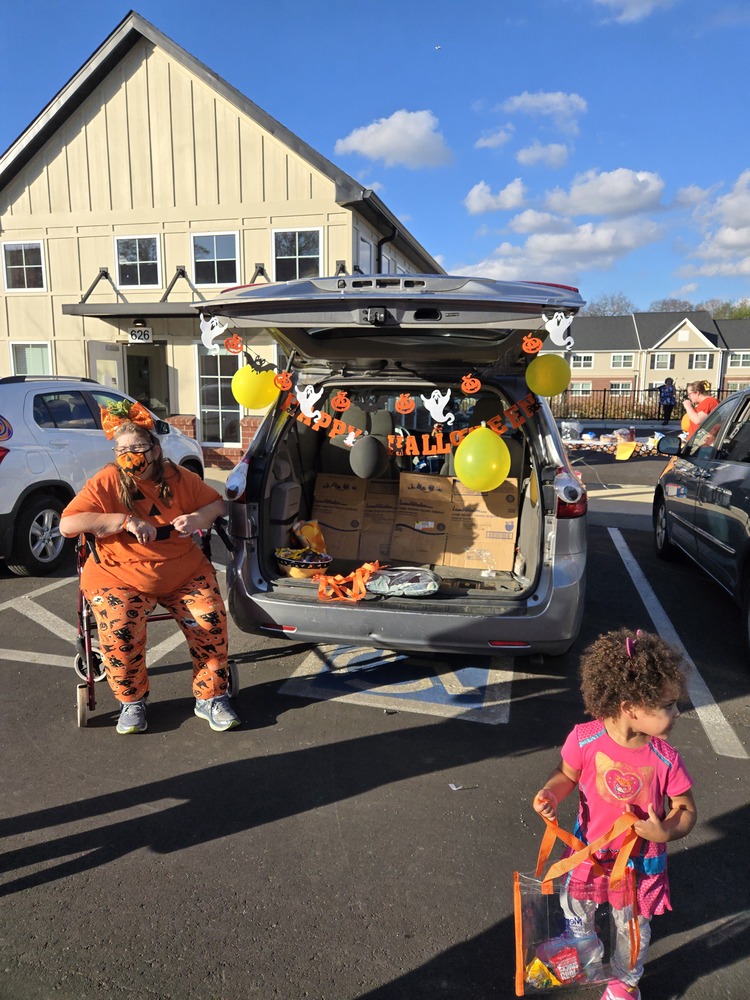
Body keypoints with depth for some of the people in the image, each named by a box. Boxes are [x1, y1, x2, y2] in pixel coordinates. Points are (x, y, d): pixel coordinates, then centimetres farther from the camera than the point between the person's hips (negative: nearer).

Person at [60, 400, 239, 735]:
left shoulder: (179, 478, 1)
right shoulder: (106, 484, -7)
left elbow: (217, 503, 8)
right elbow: (67, 525, -15)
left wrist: (198, 517, -15)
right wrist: (125, 521, -23)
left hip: (184, 572, 2)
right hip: (120, 578, -2)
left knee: (211, 622, -19)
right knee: (119, 635, -26)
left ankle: (211, 698, 2)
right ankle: (132, 702, 3)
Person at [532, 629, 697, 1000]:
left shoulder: (665, 759, -26)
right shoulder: (584, 739, -27)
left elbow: (686, 809, -11)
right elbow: (567, 775, -8)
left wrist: (665, 832, -29)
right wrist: (551, 794, -27)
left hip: (640, 862, 0)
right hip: (589, 851, 1)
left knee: (633, 927, 24)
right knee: (576, 912, 26)